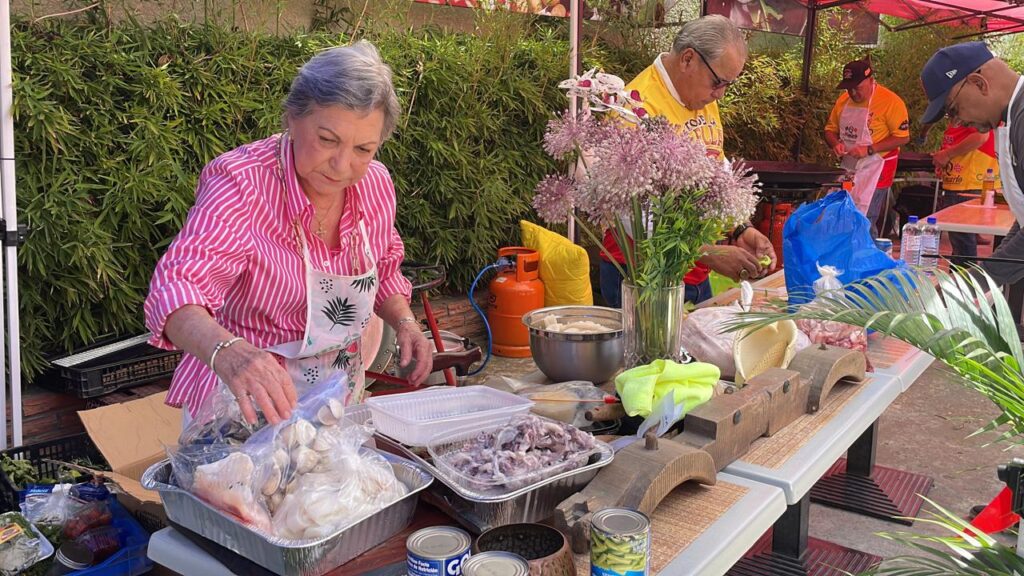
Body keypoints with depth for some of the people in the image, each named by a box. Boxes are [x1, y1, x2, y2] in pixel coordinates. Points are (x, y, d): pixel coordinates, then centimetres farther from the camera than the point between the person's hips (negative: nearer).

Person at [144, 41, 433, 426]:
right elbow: (175, 287, -32)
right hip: (244, 408, -5)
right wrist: (227, 352, -51)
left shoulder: (375, 184, -3)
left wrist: (404, 322, -3)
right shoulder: (240, 183, -20)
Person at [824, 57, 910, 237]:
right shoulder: (843, 100, 7)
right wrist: (836, 144, -8)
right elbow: (830, 129, 15)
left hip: (875, 170, -6)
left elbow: (903, 137, -13)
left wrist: (869, 149, -22)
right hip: (847, 168, 6)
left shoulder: (890, 101, -13)